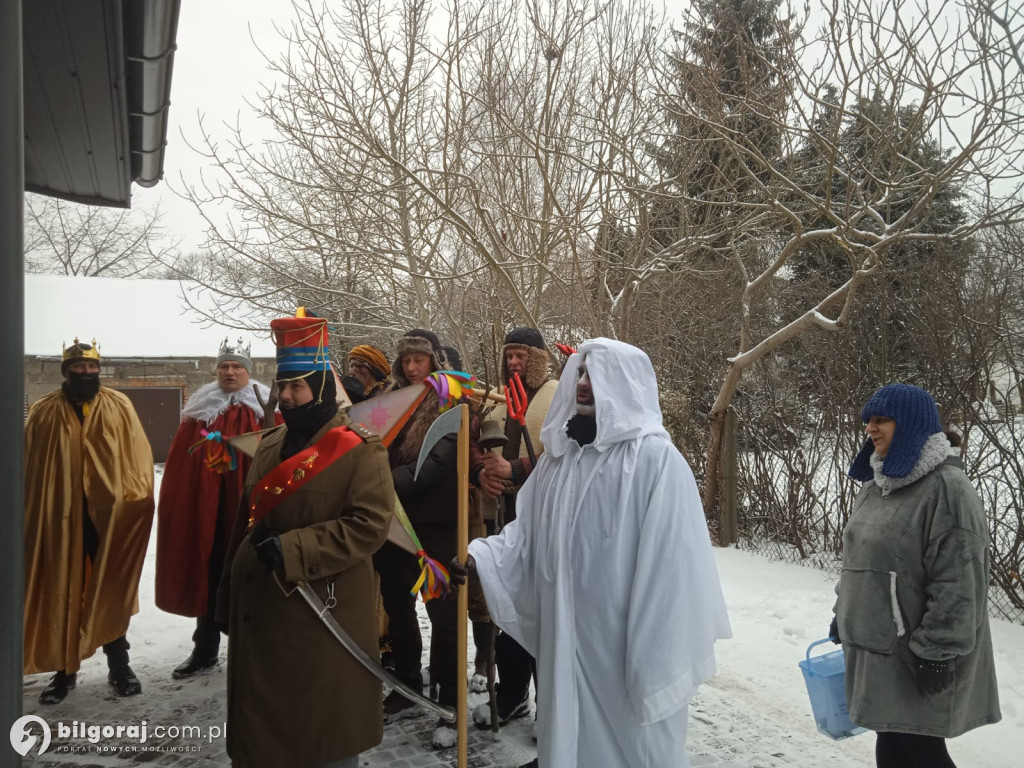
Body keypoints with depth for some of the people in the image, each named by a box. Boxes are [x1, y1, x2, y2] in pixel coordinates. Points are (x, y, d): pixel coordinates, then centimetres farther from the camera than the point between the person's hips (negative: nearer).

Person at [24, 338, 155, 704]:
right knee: (63, 593, 9)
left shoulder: (119, 406, 3)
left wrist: (137, 498, -10)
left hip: (111, 513, 0)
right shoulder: (44, 412, 4)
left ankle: (118, 664, 21)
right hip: (60, 517, 1)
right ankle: (65, 668, 23)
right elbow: (30, 467, 4)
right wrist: (31, 515, 0)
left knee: (112, 591, 9)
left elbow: (138, 454, -1)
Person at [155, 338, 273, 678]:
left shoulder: (266, 411, 1)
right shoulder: (199, 411, 9)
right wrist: (175, 507, -5)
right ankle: (204, 649, 26)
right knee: (206, 579, 12)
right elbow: (179, 465, 3)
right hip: (204, 512, 3)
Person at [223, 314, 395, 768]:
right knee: (262, 717, 17)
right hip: (261, 607, 7)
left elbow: (370, 523, -20)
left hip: (325, 610, -6)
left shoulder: (360, 449, -12)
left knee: (326, 719, 7)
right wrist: (233, 576, 17)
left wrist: (292, 551, -23)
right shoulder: (270, 446, 10)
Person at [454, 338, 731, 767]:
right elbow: (526, 531, 8)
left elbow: (672, 564, -17)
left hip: (627, 642, -6)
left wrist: (660, 658, -16)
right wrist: (480, 557, -9)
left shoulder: (655, 458, -15)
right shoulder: (560, 454, 7)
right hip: (568, 638, 6)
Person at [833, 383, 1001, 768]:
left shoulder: (948, 487, -16)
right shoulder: (876, 484, 11)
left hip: (914, 654, -8)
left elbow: (957, 581, -20)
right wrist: (843, 615, 21)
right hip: (877, 646, 8)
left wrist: (935, 652, -19)